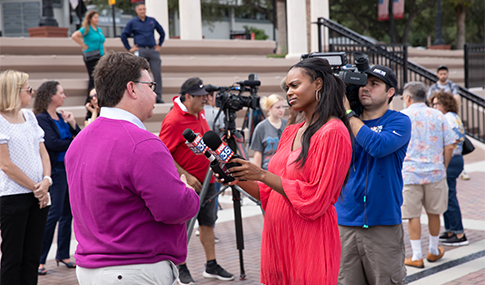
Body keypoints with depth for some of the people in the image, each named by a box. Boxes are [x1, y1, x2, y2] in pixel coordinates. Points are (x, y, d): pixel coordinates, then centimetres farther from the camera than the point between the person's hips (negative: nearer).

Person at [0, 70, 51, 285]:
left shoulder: (29, 116, 12)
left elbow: (42, 152, 13)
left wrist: (46, 181, -4)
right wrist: (35, 188, -9)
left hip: (38, 196, 6)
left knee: (32, 257, 8)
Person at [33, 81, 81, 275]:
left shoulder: (61, 117, 14)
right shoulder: (41, 119, -8)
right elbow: (53, 143, -17)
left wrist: (73, 124, -6)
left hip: (70, 168, 7)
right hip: (56, 170, -7)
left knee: (67, 213, 10)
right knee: (54, 214, -8)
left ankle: (63, 254, 21)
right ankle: (39, 259, 0)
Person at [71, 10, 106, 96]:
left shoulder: (99, 30, 18)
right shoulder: (86, 29, -4)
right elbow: (74, 36, -17)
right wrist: (84, 45, -12)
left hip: (100, 57, 7)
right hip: (91, 58, -7)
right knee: (93, 79, -9)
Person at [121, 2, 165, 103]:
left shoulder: (152, 21, 12)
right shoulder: (132, 22, 6)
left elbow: (162, 33, 24)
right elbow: (123, 35, 11)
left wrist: (159, 45, 16)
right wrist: (129, 48, 6)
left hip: (153, 50, 2)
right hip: (140, 51, -2)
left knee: (157, 74, -4)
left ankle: (158, 97, 2)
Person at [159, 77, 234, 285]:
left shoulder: (200, 113, 8)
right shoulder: (173, 120, -18)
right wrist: (186, 176, -19)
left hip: (206, 181, 8)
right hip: (186, 183, -8)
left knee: (208, 223, 12)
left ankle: (211, 266, 21)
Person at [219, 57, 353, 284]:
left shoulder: (333, 132, -11)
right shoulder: (290, 132, 13)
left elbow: (315, 200, -16)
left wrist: (262, 175, -16)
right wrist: (239, 179, -1)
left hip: (308, 242, -7)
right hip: (277, 239, 7)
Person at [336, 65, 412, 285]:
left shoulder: (399, 122, -2)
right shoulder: (344, 122, 10)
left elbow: (378, 146, -21)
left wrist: (348, 113, -14)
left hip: (383, 223, -3)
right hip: (345, 221, 3)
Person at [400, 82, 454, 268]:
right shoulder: (438, 115, 4)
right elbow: (449, 147, 3)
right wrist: (443, 167, 15)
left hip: (410, 173, -3)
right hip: (435, 172, 3)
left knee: (413, 215, 4)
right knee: (433, 213, 17)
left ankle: (416, 256, 7)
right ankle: (434, 251, 30)